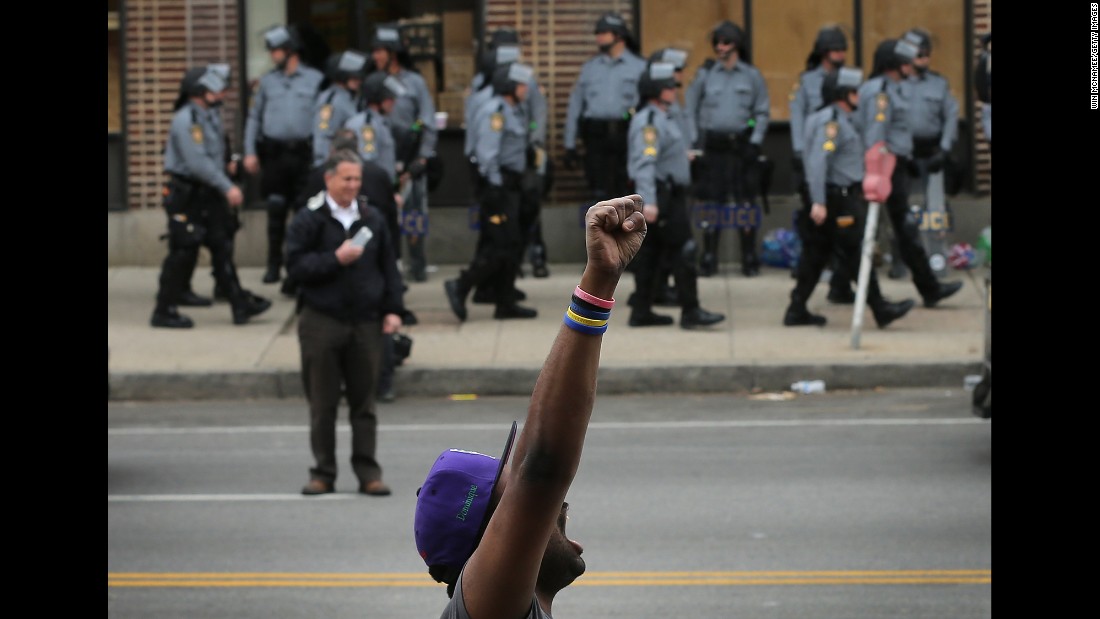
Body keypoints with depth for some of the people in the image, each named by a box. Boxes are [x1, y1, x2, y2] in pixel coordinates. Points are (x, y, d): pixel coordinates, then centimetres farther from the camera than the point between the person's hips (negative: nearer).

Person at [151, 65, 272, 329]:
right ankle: (164, 312, 5)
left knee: (223, 248, 8)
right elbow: (198, 163, -25)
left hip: (208, 196, 9)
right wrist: (227, 188, -24)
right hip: (186, 196, -9)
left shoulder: (210, 116, 12)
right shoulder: (185, 120, -18)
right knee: (182, 254, -4)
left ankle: (241, 305, 10)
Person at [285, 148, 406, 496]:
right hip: (321, 322, -3)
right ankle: (323, 473, 11)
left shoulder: (372, 219, 10)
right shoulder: (309, 220, -2)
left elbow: (388, 267, 13)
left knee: (364, 401, 5)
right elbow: (295, 266, -9)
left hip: (365, 323, 3)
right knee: (323, 404, 3)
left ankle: (368, 472, 9)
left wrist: (393, 308, 5)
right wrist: (335, 259, -18)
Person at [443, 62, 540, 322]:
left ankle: (506, 303, 14)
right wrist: (495, 188, -22)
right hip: (498, 184, -10)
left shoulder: (515, 111, 17)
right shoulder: (494, 111, -13)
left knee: (511, 245, 10)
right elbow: (487, 153, -20)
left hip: (511, 184, 10)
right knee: (501, 245, -13)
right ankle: (460, 286, -8)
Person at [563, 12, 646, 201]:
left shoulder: (639, 67, 7)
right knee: (599, 192, -3)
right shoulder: (590, 67, 16)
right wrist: (570, 145, 10)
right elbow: (575, 106, 15)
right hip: (596, 137, 2)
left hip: (626, 136, -2)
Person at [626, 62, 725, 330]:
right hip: (662, 195, -11)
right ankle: (690, 312, -7)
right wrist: (648, 201, -33)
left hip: (671, 196, 11)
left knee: (651, 254, 10)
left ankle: (642, 312, 13)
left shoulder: (664, 118, 18)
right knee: (682, 252, -9)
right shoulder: (649, 122, -16)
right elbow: (644, 163, -26)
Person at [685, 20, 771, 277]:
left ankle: (749, 259, 7)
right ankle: (708, 259, 6)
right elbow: (690, 109, 9)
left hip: (742, 146, 0)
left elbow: (763, 111, 8)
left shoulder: (751, 75, 4)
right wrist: (693, 141, 1)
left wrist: (755, 142, -2)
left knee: (746, 203, 1)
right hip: (713, 146, 0)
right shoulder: (705, 73, 5)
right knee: (711, 203, 0)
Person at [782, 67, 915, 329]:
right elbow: (818, 161, -23)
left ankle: (797, 310, 11)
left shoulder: (840, 121, 18)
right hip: (837, 198, -10)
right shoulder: (832, 121, -15)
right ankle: (880, 309, 0)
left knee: (816, 255, 10)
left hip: (841, 197, 10)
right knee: (856, 255, -4)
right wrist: (819, 202, -28)